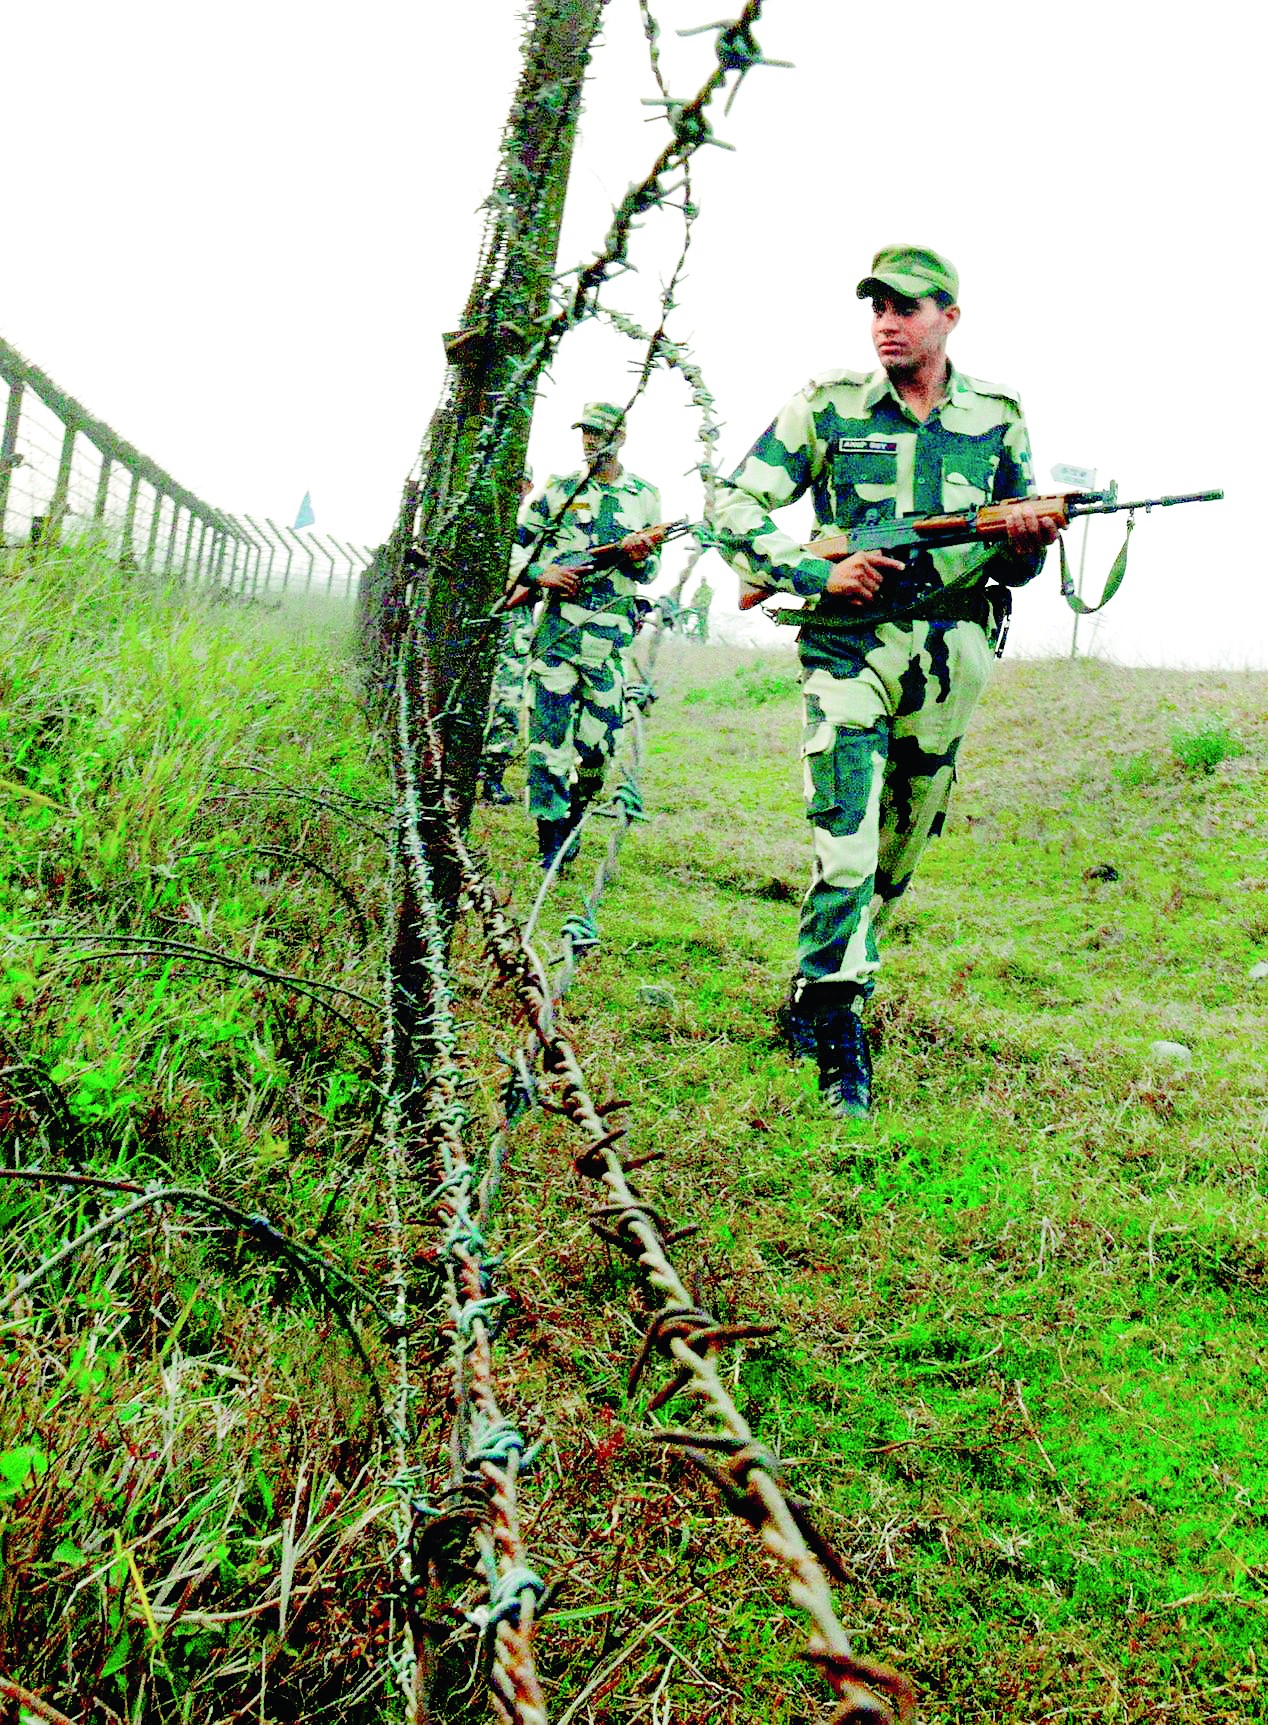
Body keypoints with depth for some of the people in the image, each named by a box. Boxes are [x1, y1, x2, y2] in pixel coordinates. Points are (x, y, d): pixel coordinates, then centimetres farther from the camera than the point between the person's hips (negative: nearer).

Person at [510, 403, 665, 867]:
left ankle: (573, 816, 26)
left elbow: (650, 570, 14)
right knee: (549, 732, -6)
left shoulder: (645, 496, 12)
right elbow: (512, 544, 10)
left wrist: (639, 558, -9)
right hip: (557, 623, -1)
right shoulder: (557, 490, 9)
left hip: (613, 632, 1)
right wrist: (540, 574, -8)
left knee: (599, 741, 3)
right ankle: (551, 839, 0)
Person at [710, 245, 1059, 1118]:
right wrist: (821, 574, -13)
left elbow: (1015, 566, 15)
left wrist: (1028, 541, -10)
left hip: (952, 660, 4)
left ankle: (816, 992, 32)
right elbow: (735, 510, -1)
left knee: (899, 855, 12)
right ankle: (836, 1040, -4)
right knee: (849, 848, -15)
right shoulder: (827, 407, 0)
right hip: (853, 645, -3)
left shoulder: (998, 418, 9)